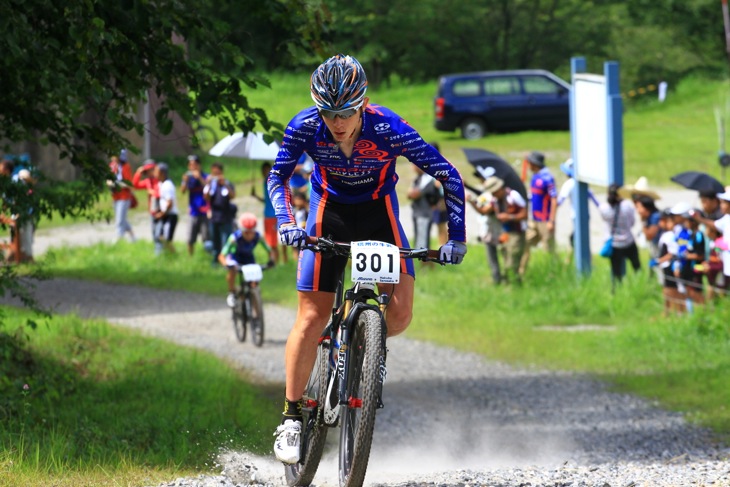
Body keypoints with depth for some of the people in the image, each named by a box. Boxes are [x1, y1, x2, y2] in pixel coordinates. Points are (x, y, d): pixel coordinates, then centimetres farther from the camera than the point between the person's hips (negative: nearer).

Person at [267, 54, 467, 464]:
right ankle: (292, 416, 2)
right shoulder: (306, 127, -26)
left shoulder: (388, 129, -30)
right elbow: (278, 177, -12)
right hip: (329, 211, 0)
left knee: (401, 312, -15)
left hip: (378, 211, 0)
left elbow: (448, 176, -24)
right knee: (312, 319, -7)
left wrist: (457, 238, -29)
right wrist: (287, 223, -29)